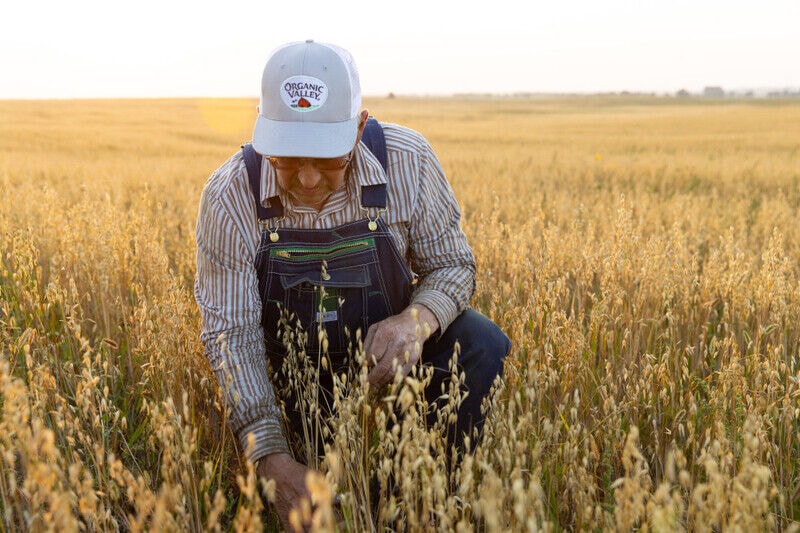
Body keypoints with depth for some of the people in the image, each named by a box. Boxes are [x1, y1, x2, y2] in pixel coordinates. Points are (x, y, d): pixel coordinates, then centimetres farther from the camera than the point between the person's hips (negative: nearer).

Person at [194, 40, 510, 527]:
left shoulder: (408, 162, -22)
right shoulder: (230, 197, -24)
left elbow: (452, 265, -9)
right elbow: (232, 334, -24)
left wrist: (416, 320, -34)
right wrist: (274, 460, -36)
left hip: (388, 346, 1)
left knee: (483, 346, -25)